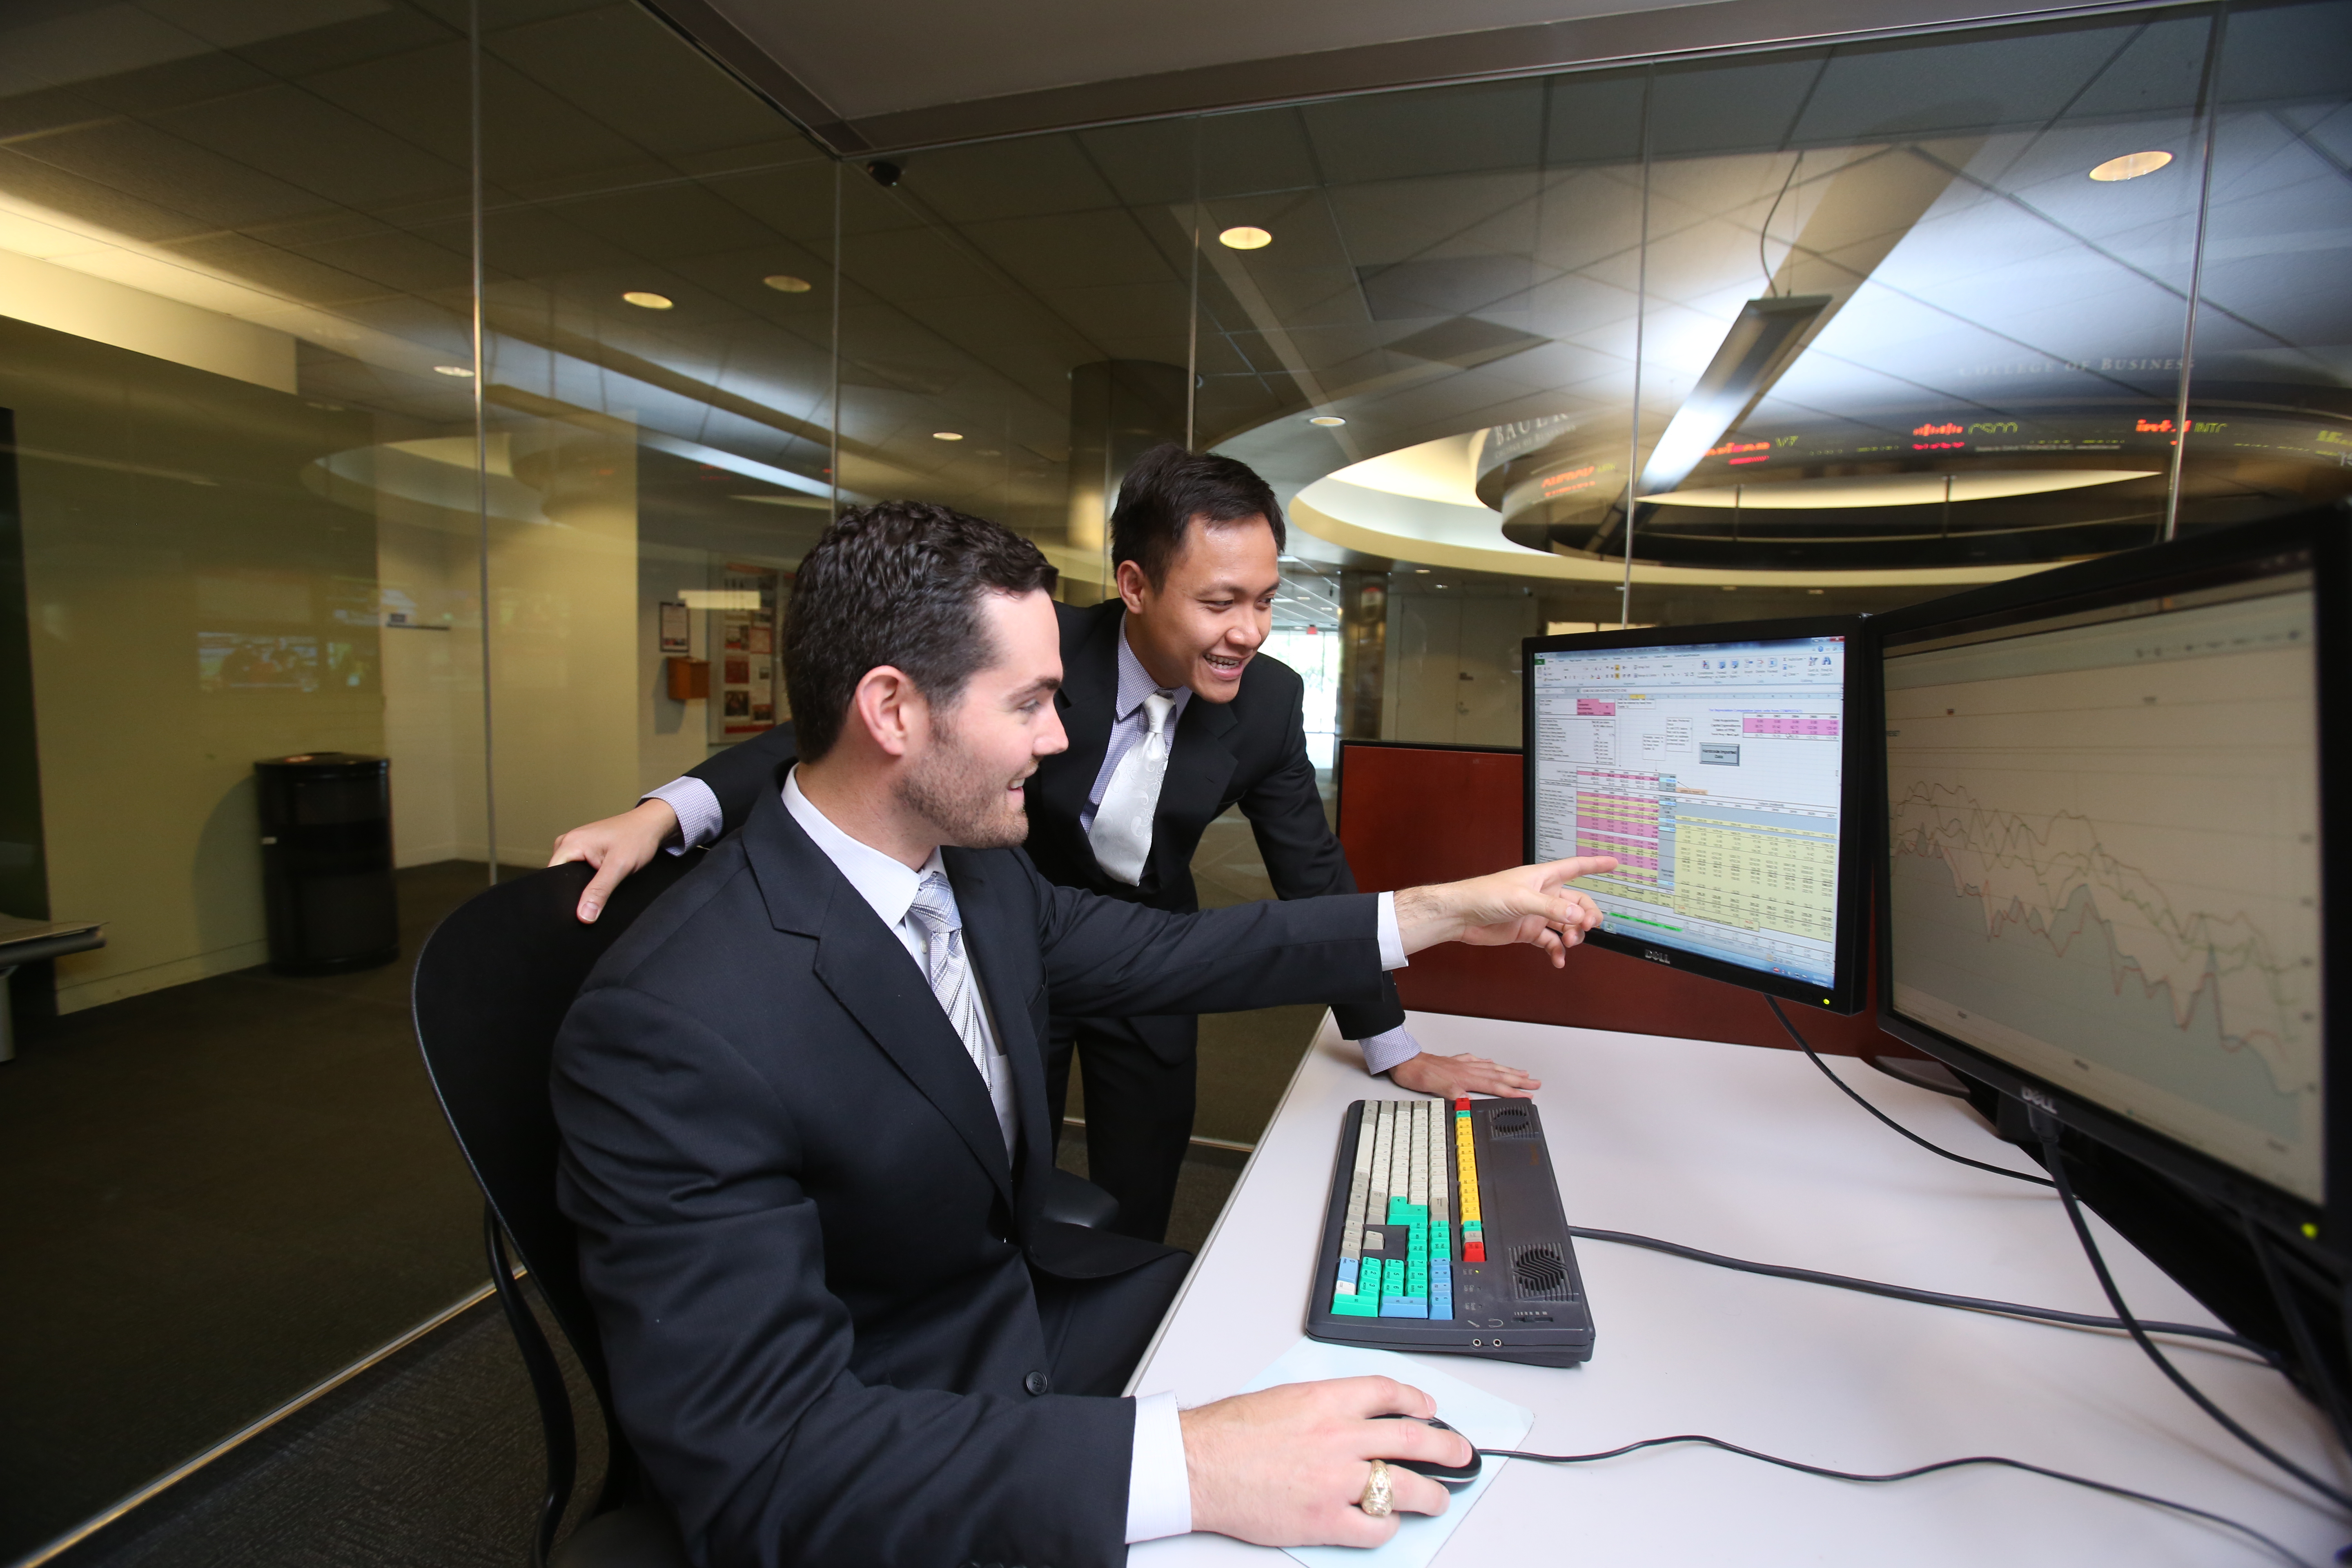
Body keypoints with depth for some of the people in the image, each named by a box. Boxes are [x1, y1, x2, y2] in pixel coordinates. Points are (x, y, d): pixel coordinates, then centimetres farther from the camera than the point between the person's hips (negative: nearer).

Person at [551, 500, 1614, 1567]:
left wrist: (1440, 913, 3)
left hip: (1029, 1301, 7)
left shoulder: (977, 865, -8)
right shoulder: (672, 1027, -30)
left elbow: (1160, 951, 3)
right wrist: (1186, 1467, -37)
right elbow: (763, 1462, -30)